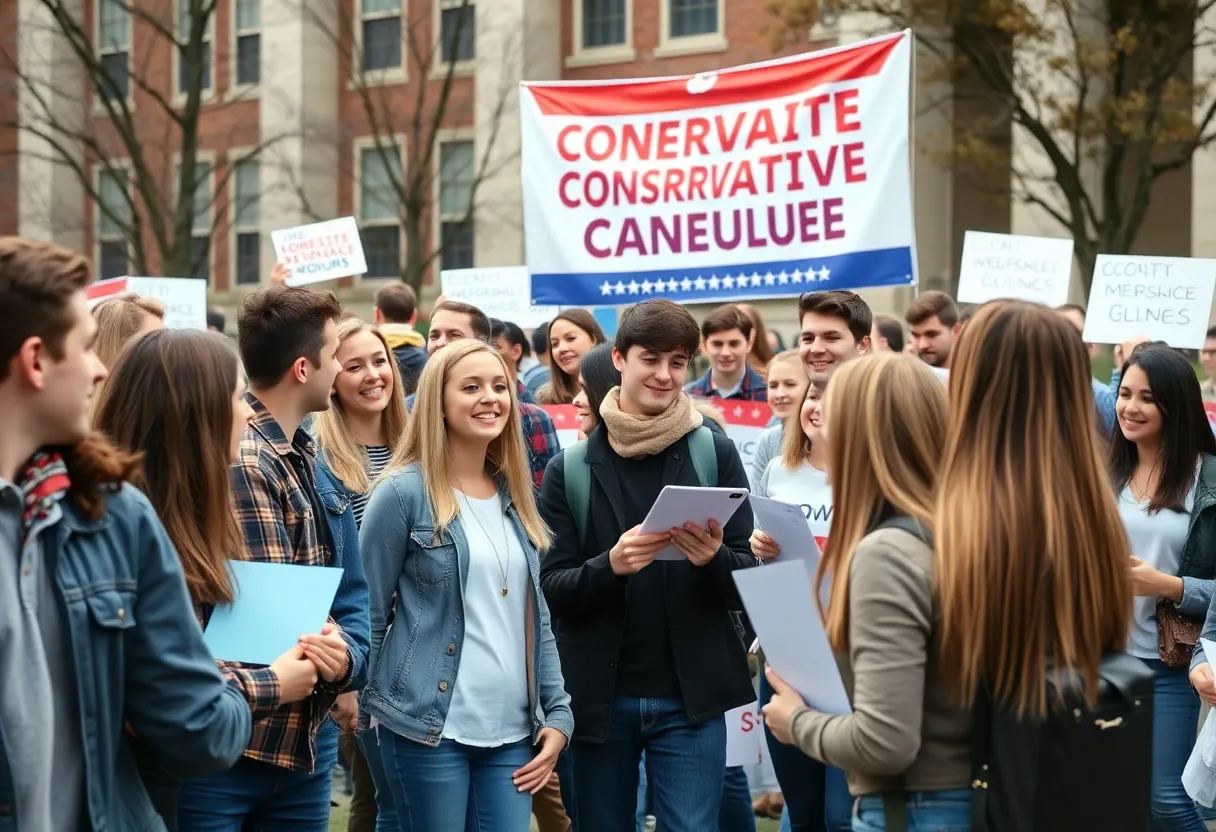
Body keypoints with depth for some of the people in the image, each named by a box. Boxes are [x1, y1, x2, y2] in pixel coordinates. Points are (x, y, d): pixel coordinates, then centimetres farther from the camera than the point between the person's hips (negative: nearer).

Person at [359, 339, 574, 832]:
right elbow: (367, 615, -4)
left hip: (512, 731, 5)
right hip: (429, 727, -5)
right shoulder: (403, 492, -6)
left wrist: (558, 714, 8)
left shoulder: (514, 495, 12)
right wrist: (366, 710, -3)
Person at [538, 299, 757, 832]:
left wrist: (713, 559, -21)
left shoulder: (716, 455, 0)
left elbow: (750, 582, 1)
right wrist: (610, 565, -22)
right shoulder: (571, 468, 1)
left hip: (690, 697, -1)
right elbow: (551, 588, -3)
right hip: (599, 697, 1)